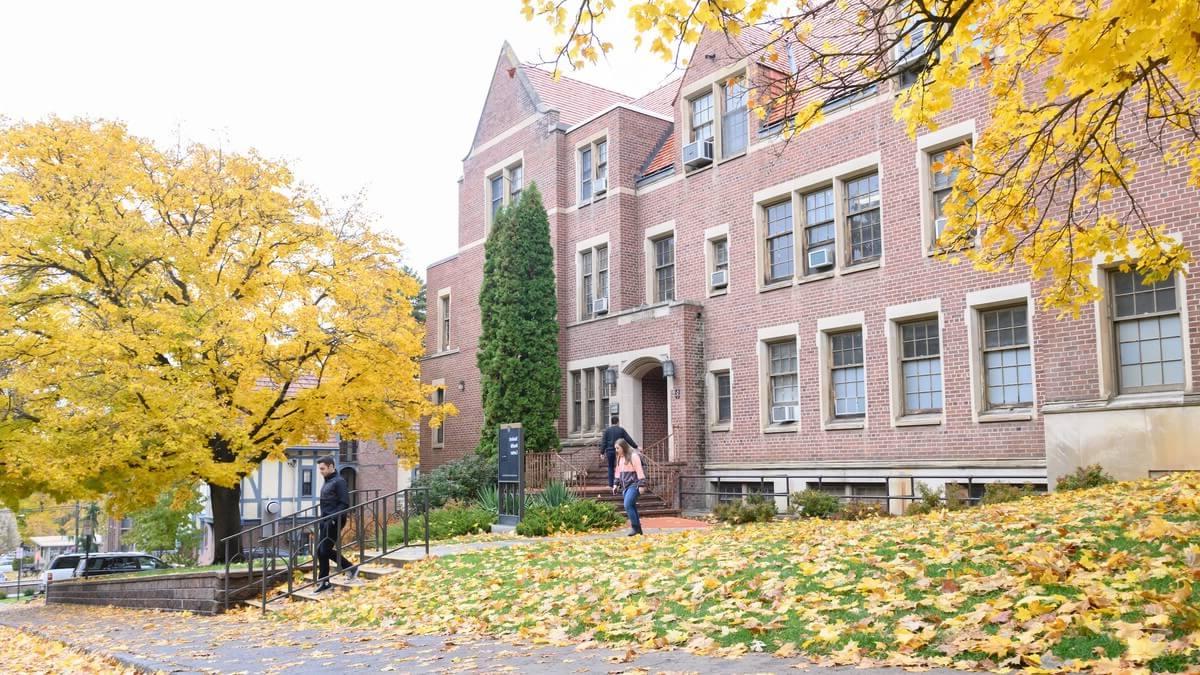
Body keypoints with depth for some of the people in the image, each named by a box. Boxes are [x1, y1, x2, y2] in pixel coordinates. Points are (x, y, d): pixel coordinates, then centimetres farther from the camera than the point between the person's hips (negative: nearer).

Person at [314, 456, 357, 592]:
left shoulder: (339, 481, -11)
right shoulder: (326, 482, 17)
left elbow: (345, 504, -16)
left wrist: (333, 519, -22)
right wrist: (321, 521, 17)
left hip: (334, 522, -9)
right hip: (325, 521, 9)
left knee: (325, 550, -8)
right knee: (320, 550, 7)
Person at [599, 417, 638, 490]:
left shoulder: (607, 430, 3)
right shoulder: (621, 430, 2)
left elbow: (604, 442, 1)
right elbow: (628, 439, 2)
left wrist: (602, 452, 4)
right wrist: (635, 447, 8)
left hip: (610, 451, 1)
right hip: (619, 452, -1)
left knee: (610, 467, 9)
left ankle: (611, 485, 8)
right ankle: (617, 484, 1)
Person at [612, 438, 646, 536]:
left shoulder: (633, 456, -10)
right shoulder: (619, 458, 14)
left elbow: (639, 471, -13)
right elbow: (618, 472, 21)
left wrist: (641, 485, -16)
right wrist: (615, 484, 15)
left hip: (633, 485, -8)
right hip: (625, 486, 8)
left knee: (628, 506, -18)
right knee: (631, 507, 7)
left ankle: (636, 528, -12)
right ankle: (638, 529, 13)